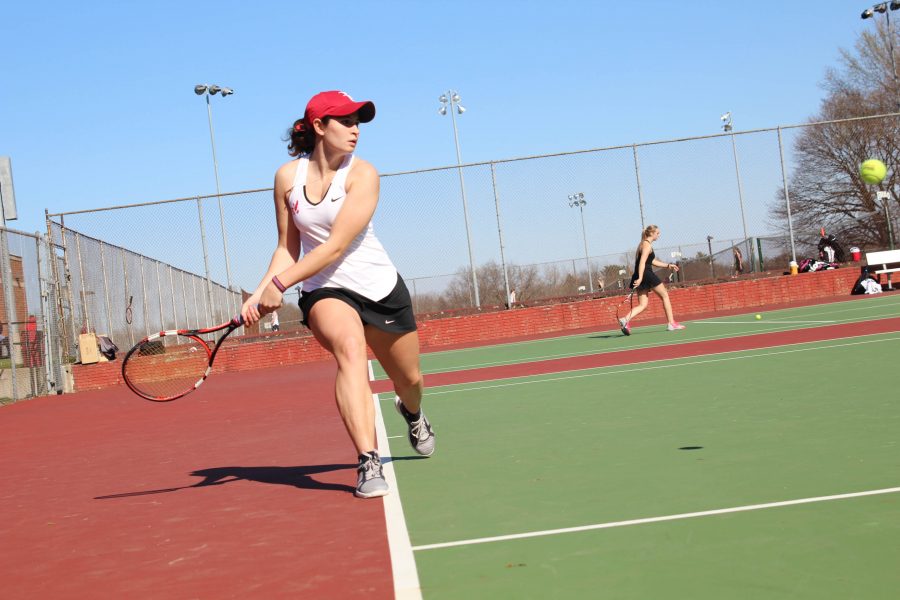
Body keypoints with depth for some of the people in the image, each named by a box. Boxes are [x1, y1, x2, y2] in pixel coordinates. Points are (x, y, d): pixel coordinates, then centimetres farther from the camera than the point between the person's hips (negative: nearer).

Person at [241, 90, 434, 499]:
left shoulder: (362, 174, -14)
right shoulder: (288, 177, -2)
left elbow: (336, 246, -21)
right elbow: (288, 248, 5)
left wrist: (279, 284, -23)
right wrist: (259, 294, -8)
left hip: (380, 287, 0)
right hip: (325, 291, 0)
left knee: (409, 378, 14)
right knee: (349, 347, -32)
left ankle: (412, 413, 54)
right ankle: (368, 464, -39)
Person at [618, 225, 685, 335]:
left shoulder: (643, 244, 23)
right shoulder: (647, 245, -8)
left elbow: (653, 261, 31)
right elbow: (642, 262, -21)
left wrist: (668, 265, 29)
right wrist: (640, 278, -29)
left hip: (639, 277, 9)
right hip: (646, 275, -9)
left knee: (642, 305, 3)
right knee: (665, 296, 8)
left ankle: (626, 320, -20)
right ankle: (671, 323, 10)